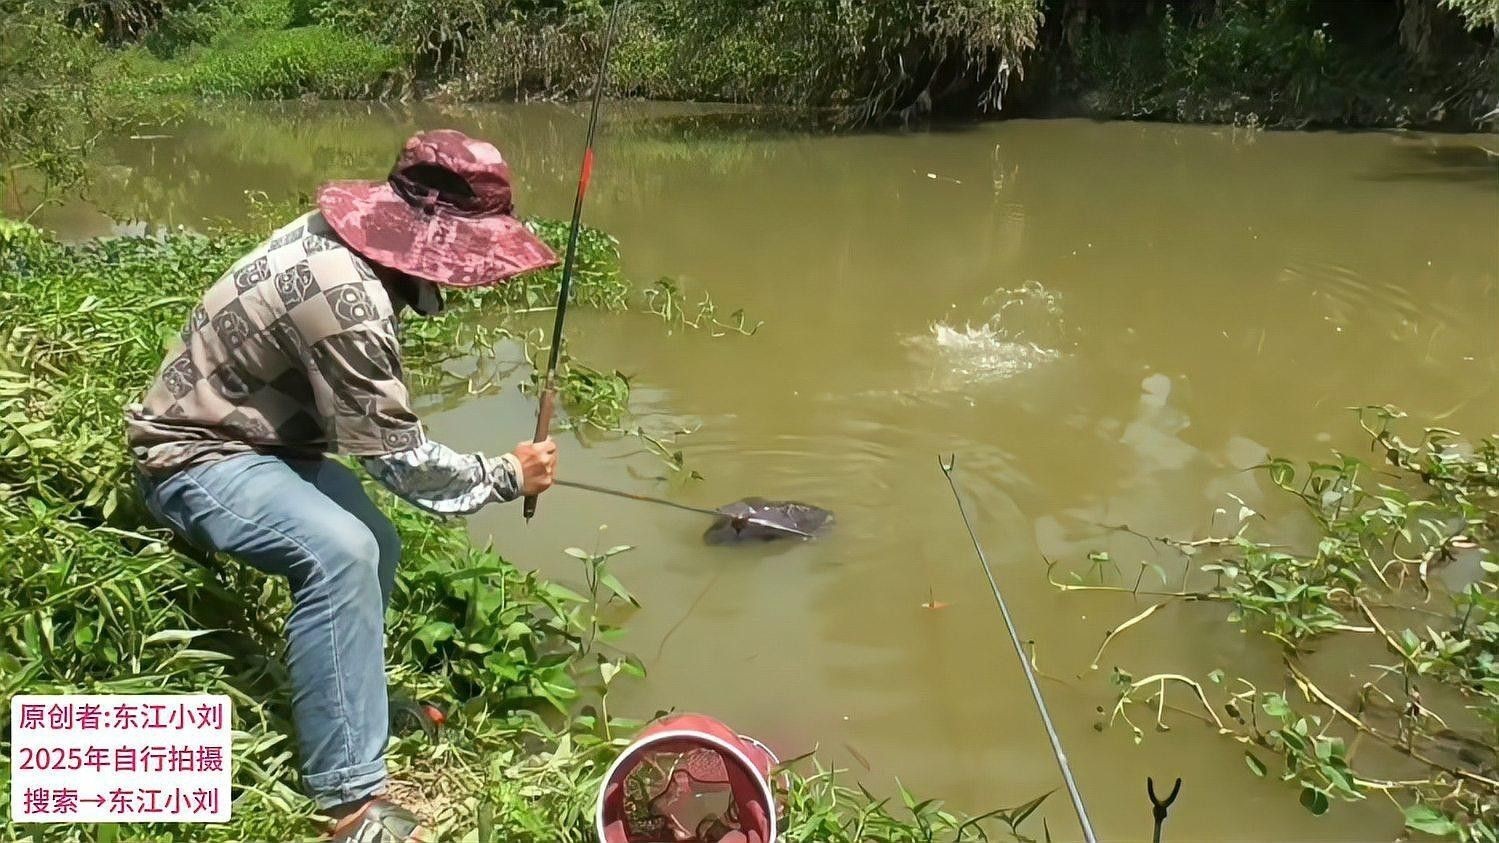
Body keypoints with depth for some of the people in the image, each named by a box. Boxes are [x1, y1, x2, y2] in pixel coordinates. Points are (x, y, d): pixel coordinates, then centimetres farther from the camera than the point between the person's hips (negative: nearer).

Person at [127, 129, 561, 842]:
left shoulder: (337, 237, -3)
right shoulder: (344, 297, -32)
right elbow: (399, 457, -23)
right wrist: (509, 475, -11)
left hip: (259, 432, 11)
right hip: (198, 459, -10)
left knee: (373, 545, 12)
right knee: (340, 552, -31)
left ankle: (349, 701, 34)